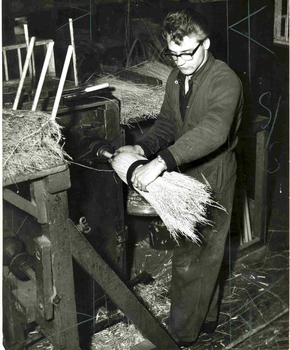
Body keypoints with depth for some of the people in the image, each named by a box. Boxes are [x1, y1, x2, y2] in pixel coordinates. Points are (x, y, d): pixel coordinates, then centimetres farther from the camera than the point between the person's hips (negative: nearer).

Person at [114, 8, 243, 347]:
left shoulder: (225, 81, -23)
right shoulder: (176, 77, 6)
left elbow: (213, 131, -39)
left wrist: (160, 162, -48)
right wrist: (142, 147, -10)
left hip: (213, 174, -8)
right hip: (186, 172, 8)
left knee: (190, 257, 0)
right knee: (203, 252, 21)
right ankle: (206, 317, 39)